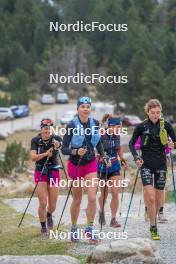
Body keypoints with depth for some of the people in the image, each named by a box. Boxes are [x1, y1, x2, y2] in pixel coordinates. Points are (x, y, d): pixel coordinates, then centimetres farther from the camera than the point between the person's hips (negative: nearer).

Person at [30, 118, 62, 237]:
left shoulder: (56, 139, -7)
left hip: (54, 171, 0)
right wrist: (45, 154, -30)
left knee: (52, 205, 4)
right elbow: (33, 157, -15)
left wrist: (57, 145, -52)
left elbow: (60, 145, -29)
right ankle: (43, 227, 9)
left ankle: (49, 215, 40)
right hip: (40, 172, 0)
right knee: (43, 202, -10)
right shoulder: (35, 140, -5)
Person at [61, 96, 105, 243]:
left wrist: (103, 155, 3)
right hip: (75, 164, -2)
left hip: (91, 163, 2)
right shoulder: (72, 125, -14)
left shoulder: (95, 123, -2)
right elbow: (64, 149, -12)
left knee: (92, 198, -10)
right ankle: (74, 229, 24)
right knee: (77, 199, 7)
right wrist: (76, 151, -29)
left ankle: (90, 229, 1)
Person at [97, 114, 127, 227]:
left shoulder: (117, 136, -1)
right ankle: (101, 212, 38)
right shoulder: (101, 136, -17)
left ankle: (113, 219, -1)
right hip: (102, 167, -4)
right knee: (104, 194, 7)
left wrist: (122, 158, 5)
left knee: (115, 193, -7)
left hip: (115, 167, 4)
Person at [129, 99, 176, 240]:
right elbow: (131, 143, 7)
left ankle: (153, 220, 31)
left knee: (158, 198, 7)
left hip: (161, 163, 2)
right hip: (146, 163, -2)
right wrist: (136, 157, -7)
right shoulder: (141, 126, -3)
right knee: (150, 197, -14)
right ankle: (153, 228, -6)